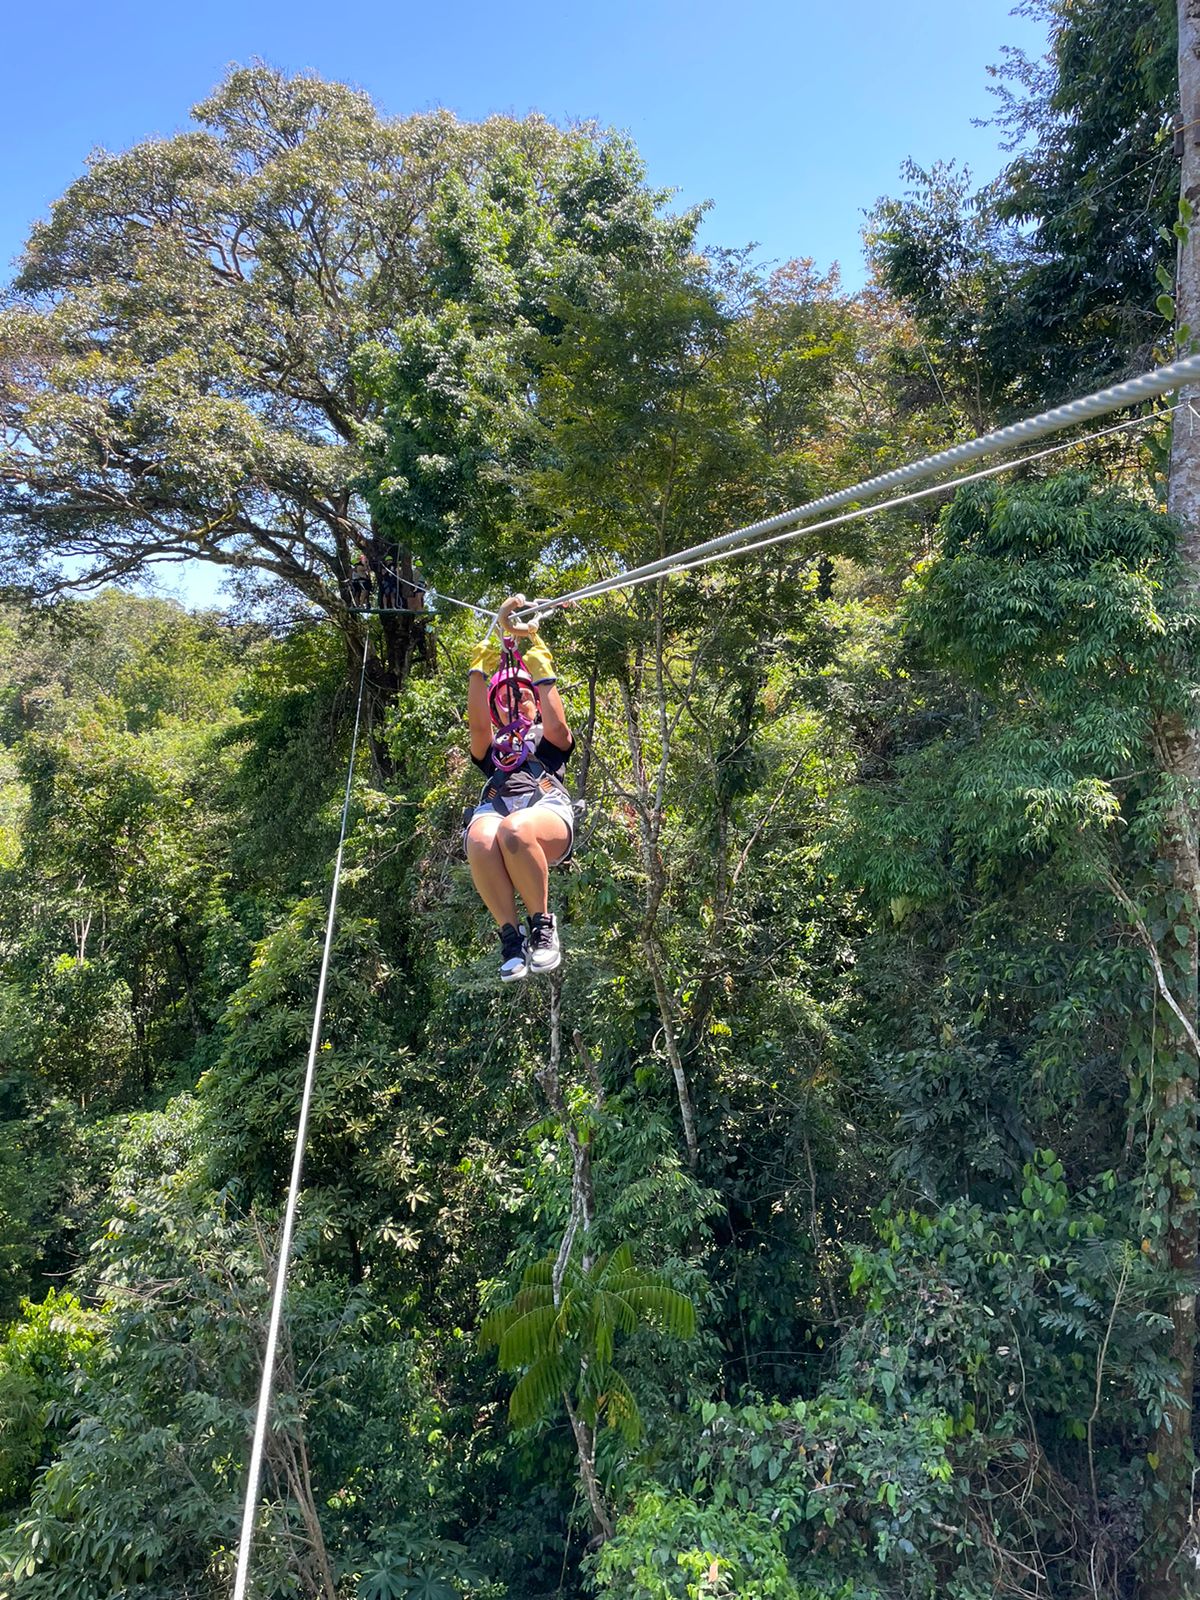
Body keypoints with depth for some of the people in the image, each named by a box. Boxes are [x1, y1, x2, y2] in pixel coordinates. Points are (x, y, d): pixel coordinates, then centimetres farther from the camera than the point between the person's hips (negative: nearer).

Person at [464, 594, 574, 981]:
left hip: (547, 808, -2)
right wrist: (486, 655, 9)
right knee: (480, 841, -39)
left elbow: (557, 722, 7)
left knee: (515, 830, -41)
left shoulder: (550, 740, 32)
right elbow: (477, 720, 13)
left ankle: (542, 925, -23)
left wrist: (534, 652, 6)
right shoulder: (490, 746, 36)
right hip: (494, 807, 2)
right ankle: (511, 938, -29)